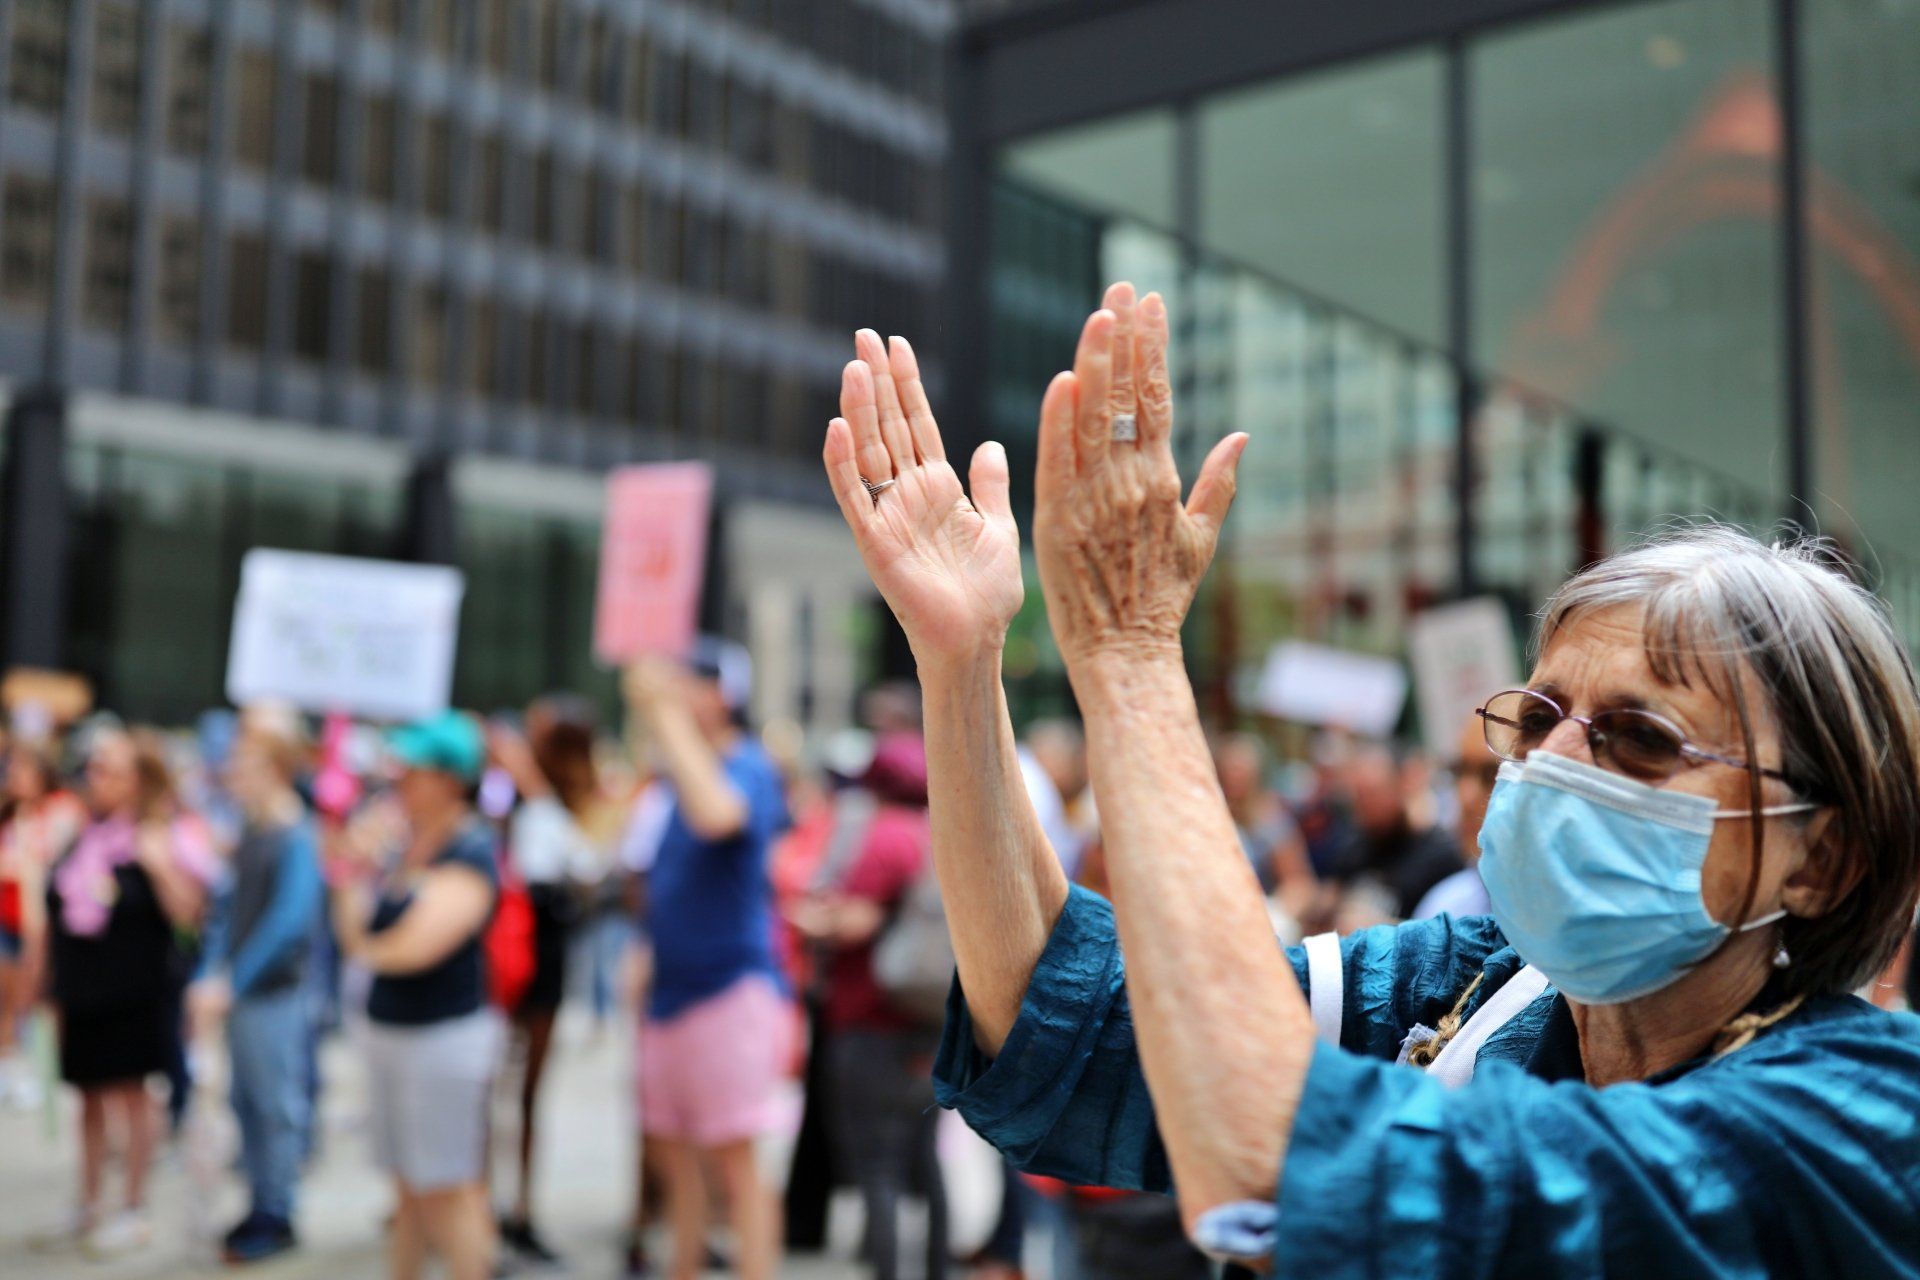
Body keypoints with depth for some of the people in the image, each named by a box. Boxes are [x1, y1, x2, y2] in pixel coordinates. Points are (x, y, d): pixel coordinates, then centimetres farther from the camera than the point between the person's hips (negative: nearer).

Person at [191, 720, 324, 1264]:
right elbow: (228, 908, 12)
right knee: (247, 1102, 15)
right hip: (239, 994, 8)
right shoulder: (248, 834, 8)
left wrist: (233, 983, -21)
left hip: (276, 995, -8)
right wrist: (210, 976, 3)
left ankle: (278, 1216, 15)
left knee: (278, 1106, 3)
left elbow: (290, 922, -22)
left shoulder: (296, 840, -16)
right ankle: (259, 1204, 28)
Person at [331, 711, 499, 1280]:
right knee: (408, 1189, 15)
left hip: (445, 1035, -7)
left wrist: (368, 949, -1)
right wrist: (354, 867, -3)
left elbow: (417, 947, -22)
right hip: (387, 1030, 7)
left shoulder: (470, 853, -13)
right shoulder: (397, 842, 9)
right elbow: (354, 934, 10)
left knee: (448, 1190, -1)